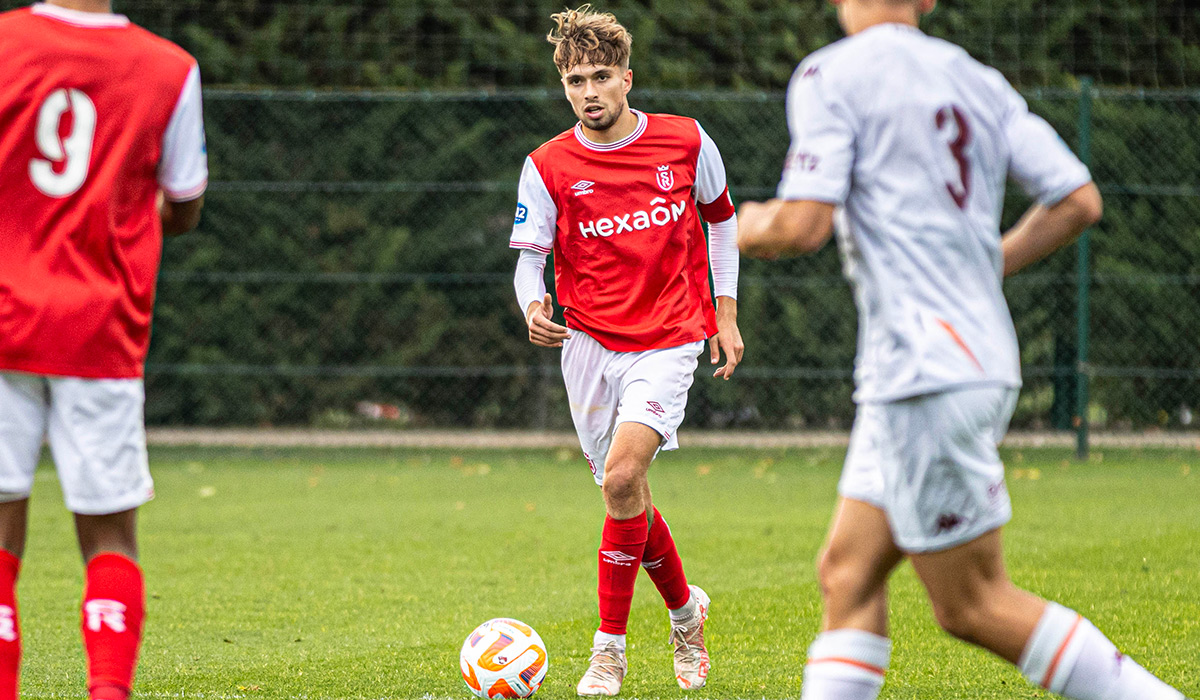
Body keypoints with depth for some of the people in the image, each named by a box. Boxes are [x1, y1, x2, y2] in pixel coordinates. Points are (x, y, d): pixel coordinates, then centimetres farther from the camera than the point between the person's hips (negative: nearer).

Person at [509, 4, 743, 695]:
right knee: (626, 493, 8)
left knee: (622, 476, -21)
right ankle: (685, 607, 36)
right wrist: (534, 307, -21)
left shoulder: (687, 142, -2)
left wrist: (726, 313, 11)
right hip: (589, 345, 2)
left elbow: (721, 219, 14)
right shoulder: (547, 166, -2)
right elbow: (530, 257, 1)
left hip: (669, 339, -2)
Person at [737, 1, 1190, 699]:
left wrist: (751, 227, 7)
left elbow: (803, 225, -16)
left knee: (974, 605, -2)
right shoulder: (979, 80, 14)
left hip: (925, 372, -8)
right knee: (849, 575, 9)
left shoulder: (830, 76, -7)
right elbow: (1079, 201, 9)